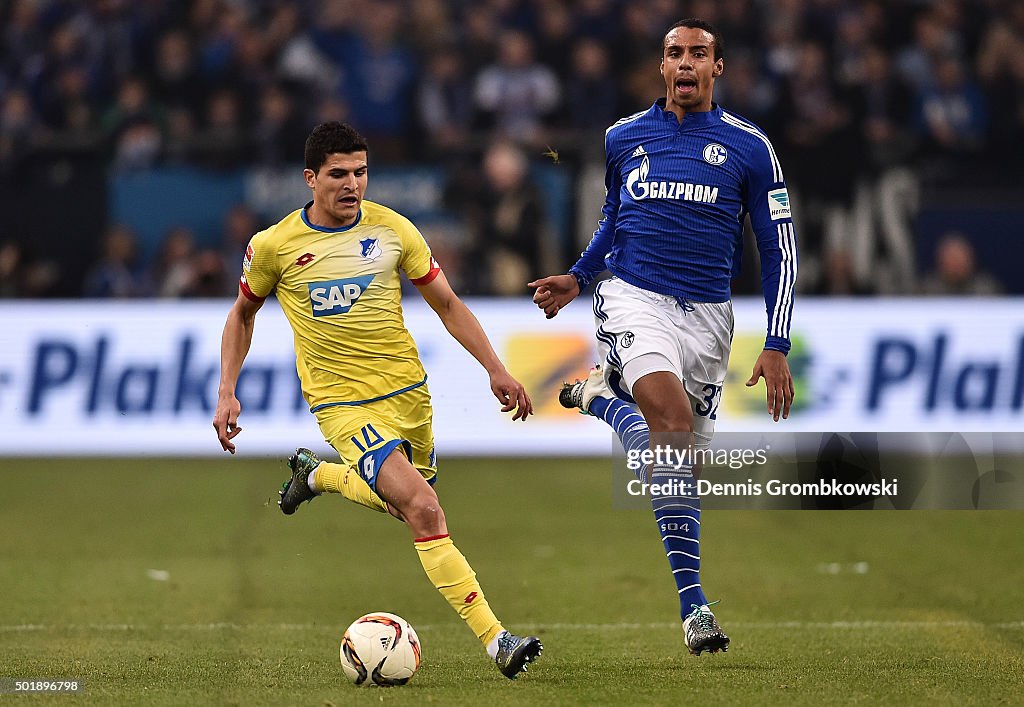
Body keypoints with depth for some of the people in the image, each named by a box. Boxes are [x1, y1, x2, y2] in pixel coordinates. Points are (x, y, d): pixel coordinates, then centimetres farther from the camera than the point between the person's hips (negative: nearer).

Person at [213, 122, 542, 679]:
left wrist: (496, 370, -1)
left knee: (402, 503, 20)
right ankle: (494, 639, -23)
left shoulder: (392, 230, -2)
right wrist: (227, 393, 4)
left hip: (408, 390, 4)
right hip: (344, 404, -4)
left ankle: (316, 475, 47)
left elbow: (447, 304, 7)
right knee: (423, 509, -22)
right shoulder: (273, 247, -7)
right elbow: (243, 314, 11)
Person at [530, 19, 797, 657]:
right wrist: (578, 279, 9)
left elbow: (780, 251, 4)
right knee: (675, 425, -26)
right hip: (635, 300, -2)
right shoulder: (624, 137, 7)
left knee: (685, 457, 6)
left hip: (708, 316, 2)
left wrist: (777, 348, -3)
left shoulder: (749, 146, 1)